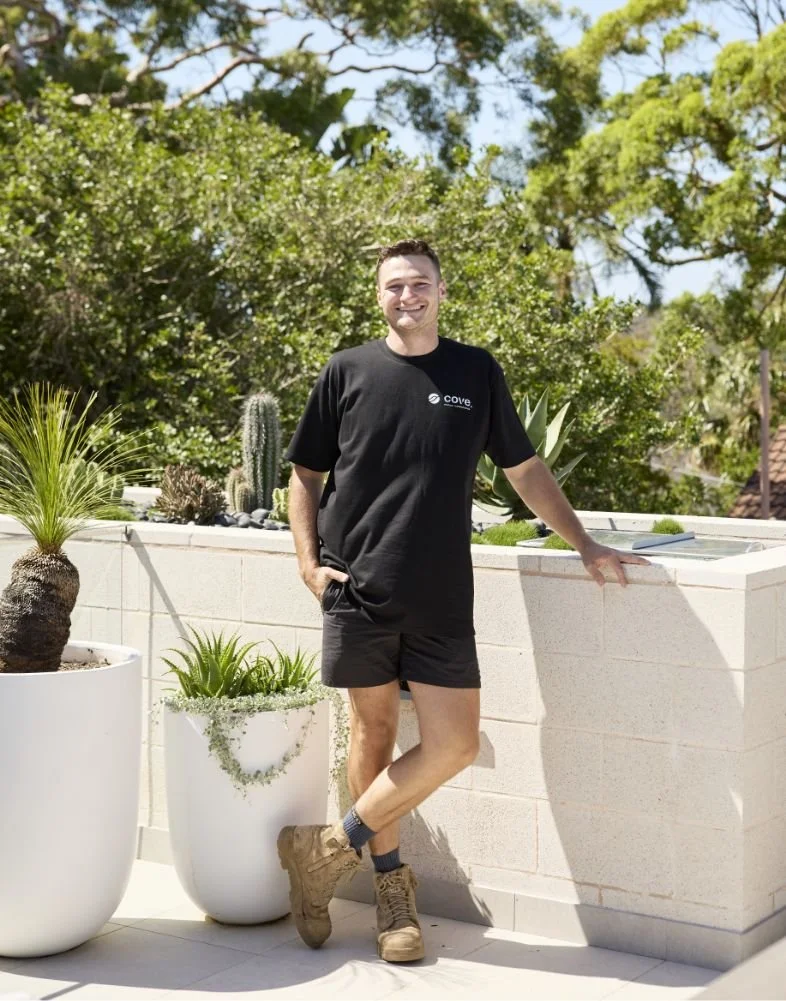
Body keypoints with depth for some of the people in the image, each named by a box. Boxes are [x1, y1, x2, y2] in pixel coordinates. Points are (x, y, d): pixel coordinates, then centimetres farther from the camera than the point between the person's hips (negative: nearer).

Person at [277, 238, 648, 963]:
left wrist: (586, 545, 9)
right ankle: (391, 883, 20)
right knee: (374, 730, 5)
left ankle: (332, 848, 9)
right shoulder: (346, 373, 5)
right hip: (358, 592, -1)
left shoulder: (477, 373, 8)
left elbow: (525, 468, 14)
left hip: (441, 598, 1)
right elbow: (305, 475, 10)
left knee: (455, 743, -5)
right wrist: (309, 562, -2)